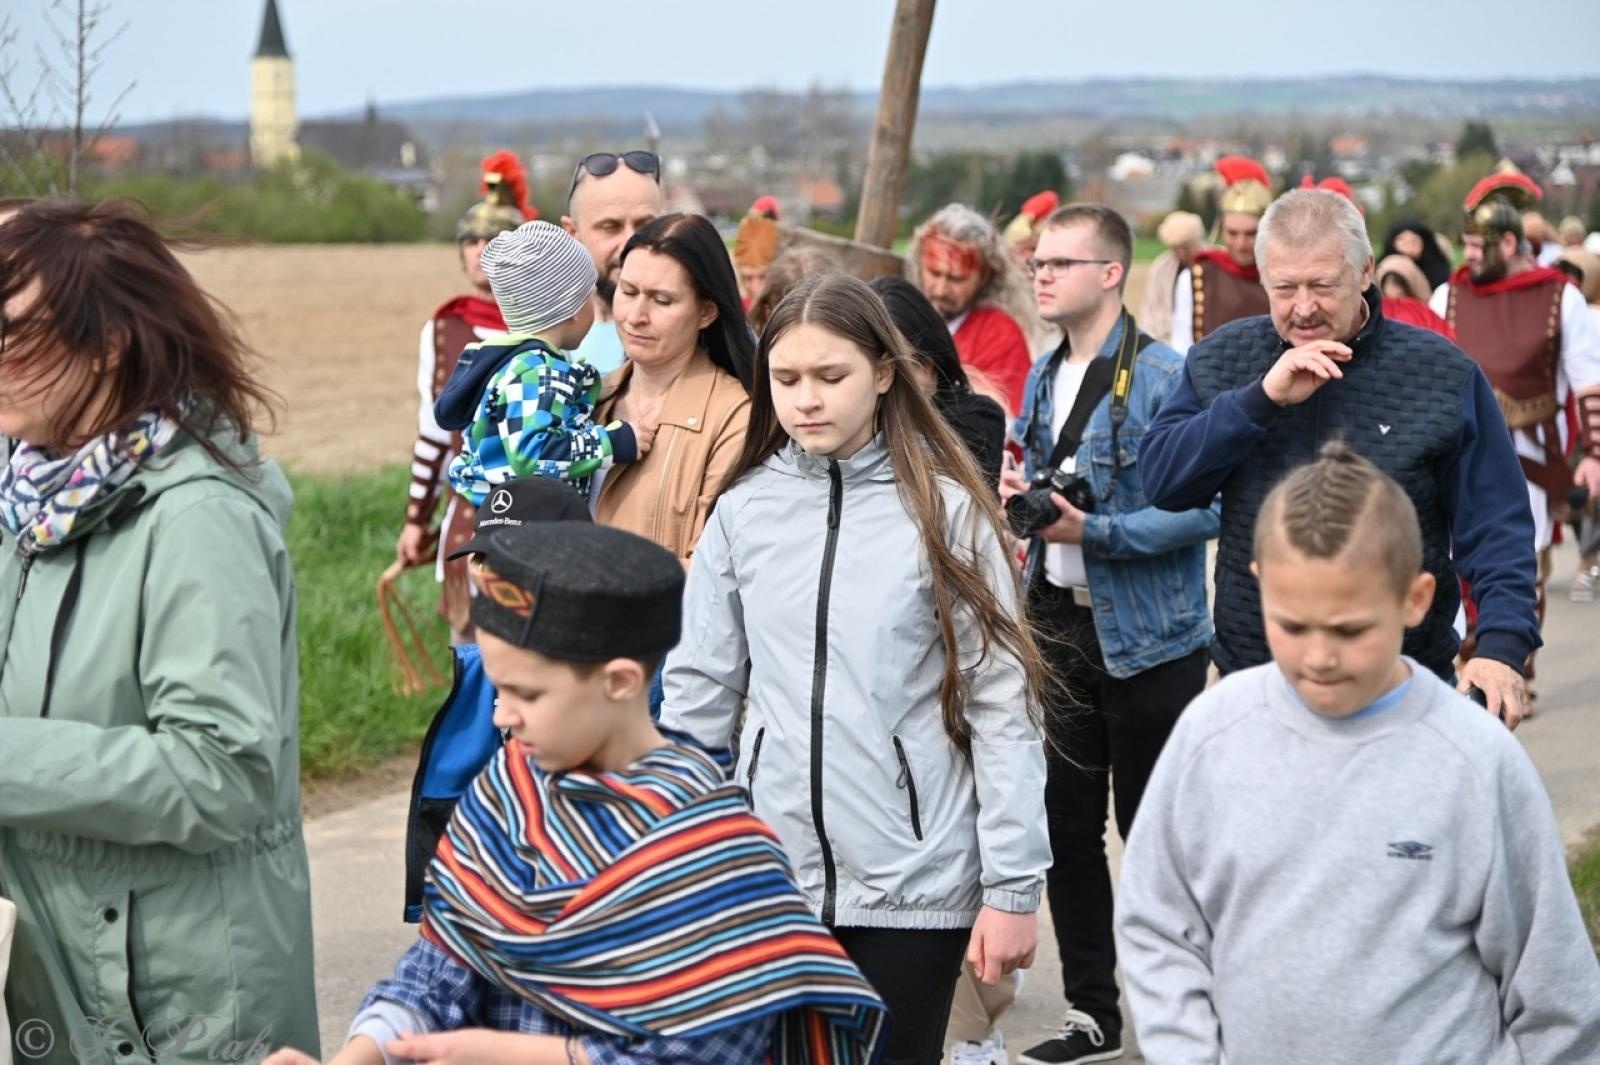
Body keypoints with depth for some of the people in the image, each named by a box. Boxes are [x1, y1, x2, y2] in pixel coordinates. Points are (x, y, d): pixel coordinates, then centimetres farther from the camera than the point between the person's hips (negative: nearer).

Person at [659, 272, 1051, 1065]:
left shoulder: (945, 511, -5)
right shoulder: (744, 510, 3)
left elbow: (1002, 706, -6)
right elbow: (699, 690, 7)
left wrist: (1012, 886, -9)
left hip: (914, 881, -2)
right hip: (770, 876, 3)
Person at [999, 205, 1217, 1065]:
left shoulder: (1164, 378, -15)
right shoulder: (1043, 377, 9)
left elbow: (1205, 506, -20)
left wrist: (1095, 530, -25)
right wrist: (1020, 497, 0)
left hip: (1146, 637, -7)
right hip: (1059, 626, 7)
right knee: (1066, 823, 11)